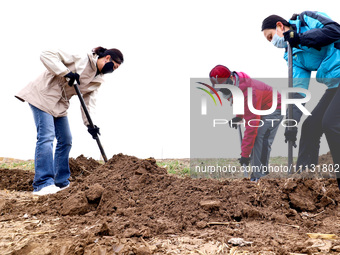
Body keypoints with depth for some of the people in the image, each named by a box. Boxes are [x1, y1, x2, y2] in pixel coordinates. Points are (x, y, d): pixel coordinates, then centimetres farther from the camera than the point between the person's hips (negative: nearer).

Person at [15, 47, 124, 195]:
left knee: (66, 140, 8)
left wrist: (90, 124, -13)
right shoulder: (81, 58, -15)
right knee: (46, 136, -17)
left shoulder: (97, 80, 7)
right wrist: (66, 72, -29)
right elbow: (47, 55, -19)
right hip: (43, 95, -9)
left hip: (60, 105, 9)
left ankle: (61, 182, 17)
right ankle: (43, 183, -20)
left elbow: (89, 101, 2)